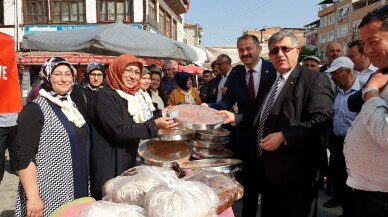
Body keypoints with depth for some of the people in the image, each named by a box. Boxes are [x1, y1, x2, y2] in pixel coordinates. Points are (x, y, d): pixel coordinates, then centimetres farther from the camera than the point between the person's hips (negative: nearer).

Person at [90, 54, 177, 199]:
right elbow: (118, 131, -23)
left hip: (128, 160, 8)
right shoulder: (105, 96, -14)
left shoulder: (130, 97, 13)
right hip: (109, 163, -8)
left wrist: (160, 116, 7)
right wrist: (154, 125, -24)